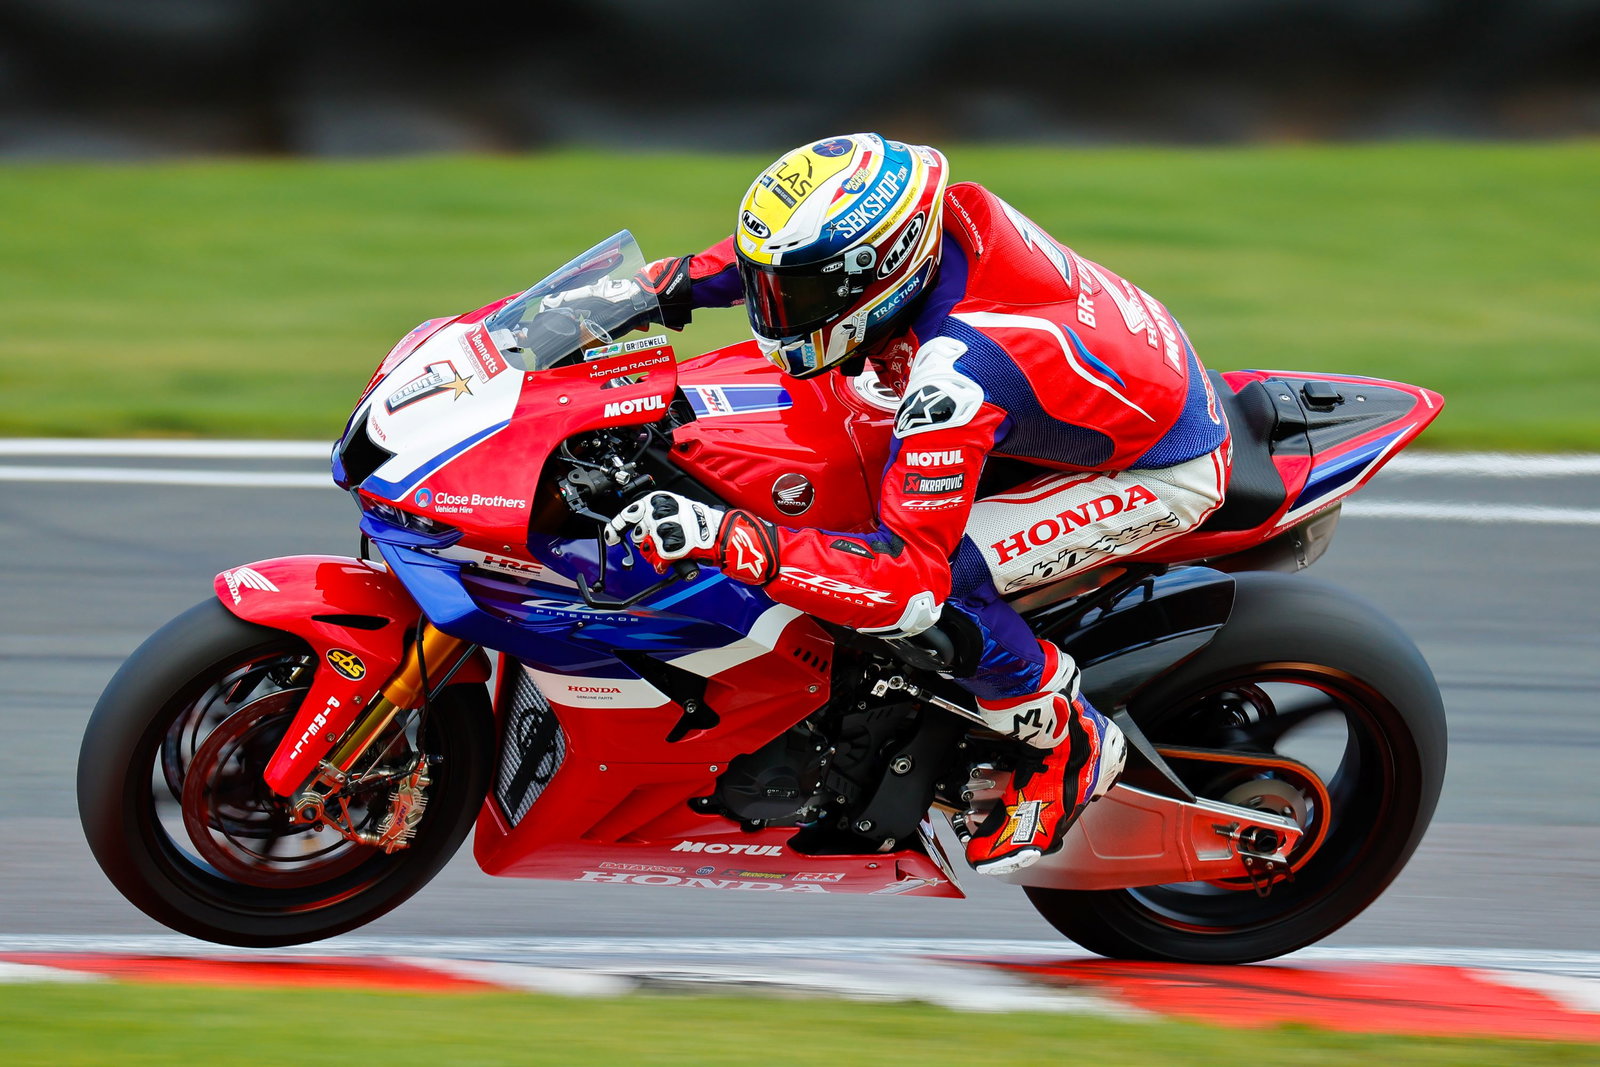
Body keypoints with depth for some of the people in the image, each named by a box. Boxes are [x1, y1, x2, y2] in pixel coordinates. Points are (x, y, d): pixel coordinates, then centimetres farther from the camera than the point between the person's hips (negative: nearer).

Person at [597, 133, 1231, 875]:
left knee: (940, 579, -25)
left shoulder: (954, 380, -39)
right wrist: (680, 279, 0)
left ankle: (1069, 750, 0)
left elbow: (912, 581, -38)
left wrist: (725, 539, -46)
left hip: (1162, 472, -9)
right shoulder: (946, 212, -17)